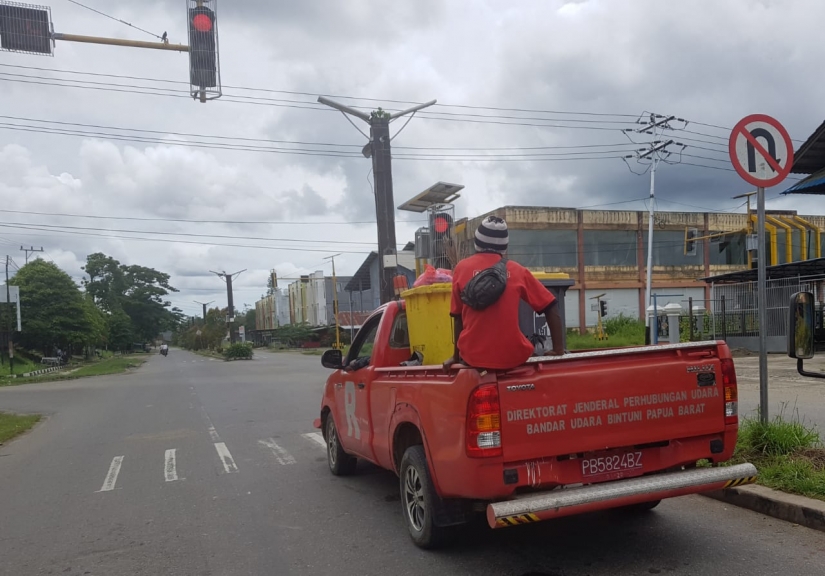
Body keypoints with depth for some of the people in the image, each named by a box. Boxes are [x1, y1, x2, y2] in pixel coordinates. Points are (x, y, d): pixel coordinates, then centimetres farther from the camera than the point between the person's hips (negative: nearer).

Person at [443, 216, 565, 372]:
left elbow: (458, 317, 5)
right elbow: (550, 307, 3)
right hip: (512, 356, 0)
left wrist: (456, 356, 13)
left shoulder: (462, 268, 2)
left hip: (474, 356, 0)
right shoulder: (517, 270, 4)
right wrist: (558, 349, 6)